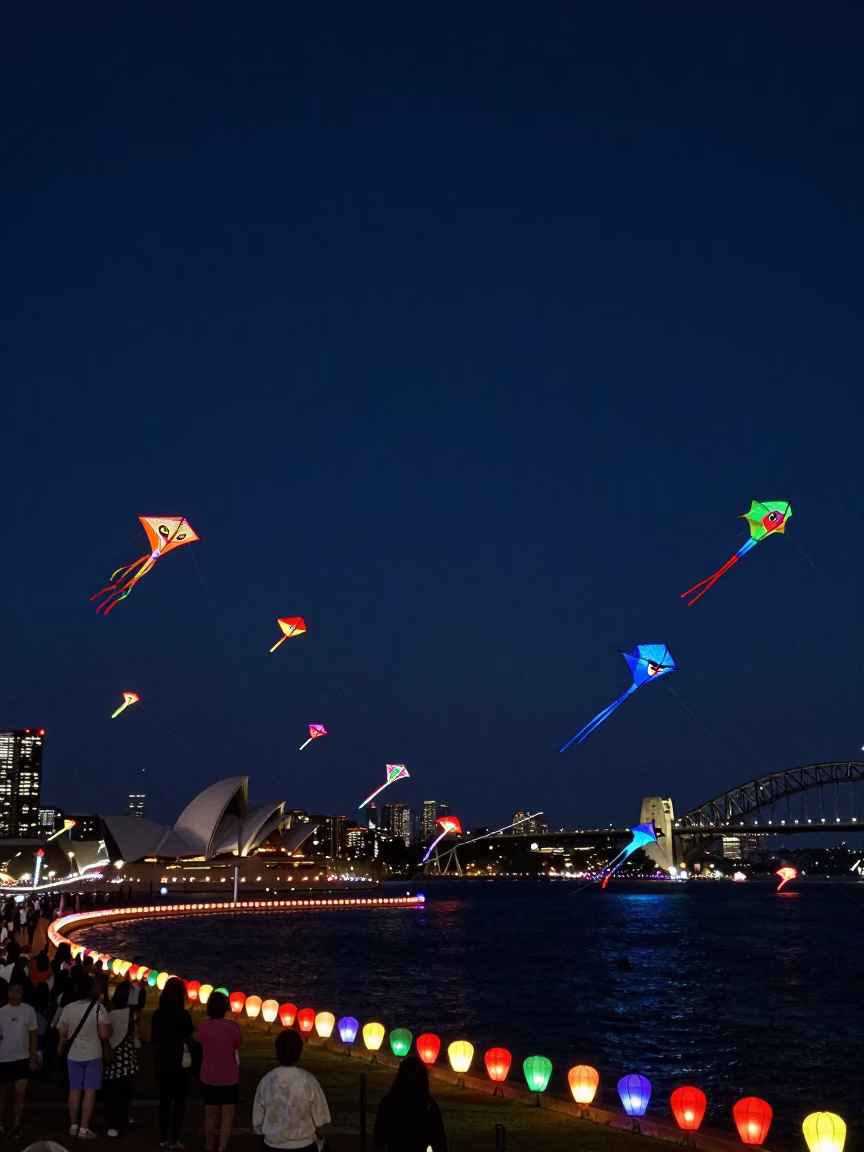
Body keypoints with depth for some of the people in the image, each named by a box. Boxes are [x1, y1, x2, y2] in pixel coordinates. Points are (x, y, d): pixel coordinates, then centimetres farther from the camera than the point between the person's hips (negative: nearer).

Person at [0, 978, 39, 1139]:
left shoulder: (28, 1010, -3)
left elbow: (34, 1035, 1)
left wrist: (33, 1058, -3)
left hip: (22, 1058, -1)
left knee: (20, 1093, -7)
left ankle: (15, 1127, -1)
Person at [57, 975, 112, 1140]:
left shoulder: (68, 1008, -6)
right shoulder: (98, 1008, -14)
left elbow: (62, 1032, 1)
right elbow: (104, 1034, -18)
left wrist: (61, 1046, 20)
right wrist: (109, 1027, 4)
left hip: (74, 1055, 4)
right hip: (93, 1055, -4)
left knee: (75, 1091, 13)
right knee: (89, 1092, 1)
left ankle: (74, 1126, 19)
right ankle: (84, 1128, -1)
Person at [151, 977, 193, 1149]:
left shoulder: (157, 1015, -3)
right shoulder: (184, 1015, -14)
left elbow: (154, 1041, 6)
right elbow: (189, 1038, -4)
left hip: (162, 1063, 4)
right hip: (179, 1063, -4)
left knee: (164, 1099, 13)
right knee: (178, 1100, 6)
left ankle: (164, 1138, 15)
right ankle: (174, 1138, 3)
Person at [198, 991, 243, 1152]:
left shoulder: (203, 1026, -12)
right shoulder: (232, 1026, -17)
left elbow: (202, 1045, 5)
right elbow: (238, 1046, -2)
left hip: (209, 1077, 2)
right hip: (229, 1077, -2)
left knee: (210, 1112, 15)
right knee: (227, 1112, 10)